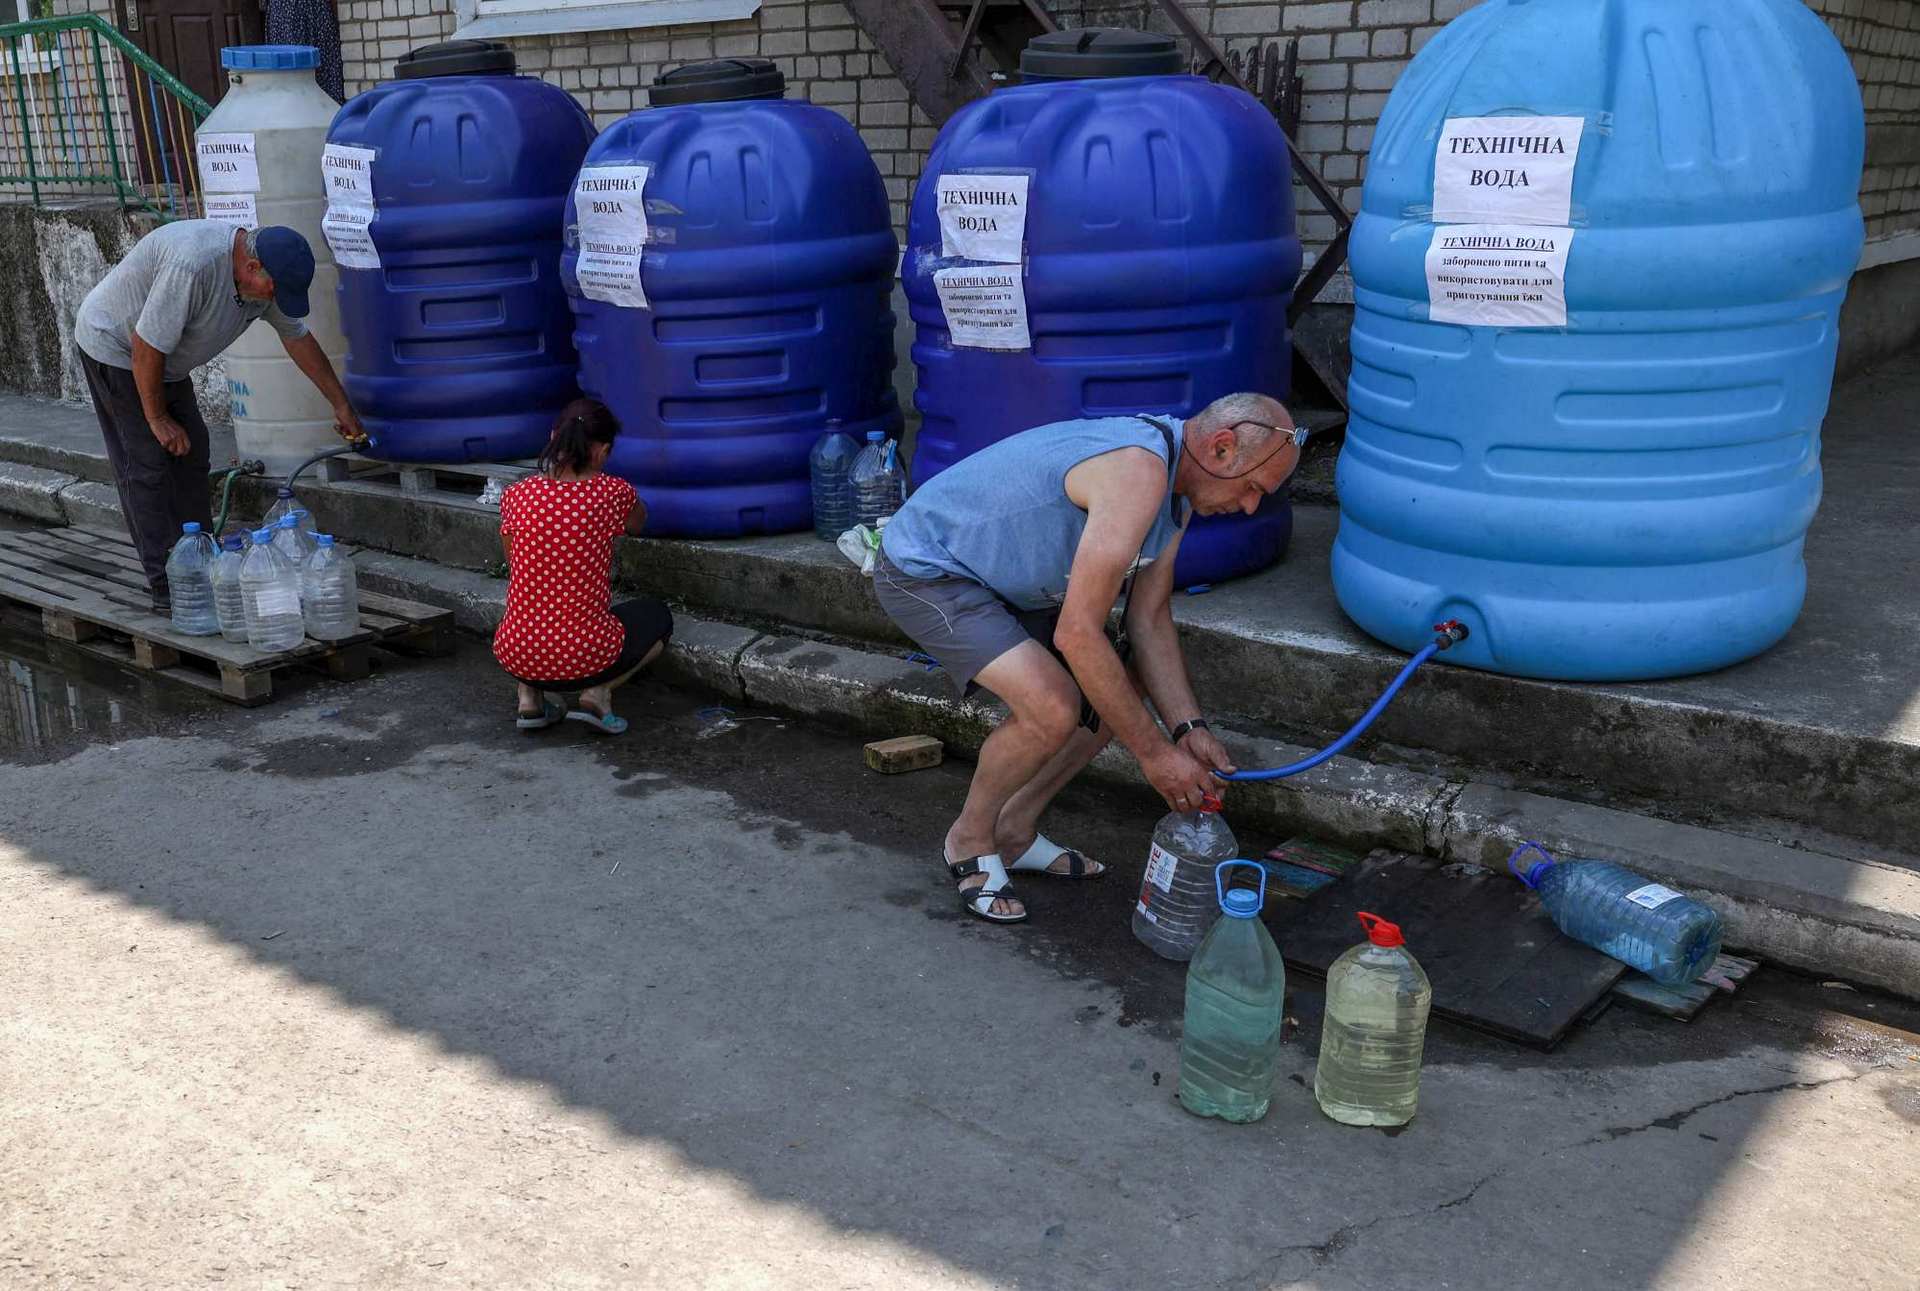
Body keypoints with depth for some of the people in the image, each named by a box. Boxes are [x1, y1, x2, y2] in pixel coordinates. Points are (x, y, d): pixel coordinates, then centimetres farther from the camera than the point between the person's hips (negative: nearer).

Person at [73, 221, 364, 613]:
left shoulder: (266, 274, -10)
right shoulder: (193, 266, -37)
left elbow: (298, 338, 5)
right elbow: (146, 347, -31)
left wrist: (341, 405, 11)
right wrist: (157, 419, -19)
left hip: (163, 357, 9)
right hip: (114, 344, -9)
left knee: (191, 454, 7)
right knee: (147, 464, -11)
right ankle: (167, 590, -9)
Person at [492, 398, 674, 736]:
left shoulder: (516, 495, -1)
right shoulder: (614, 493, -8)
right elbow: (637, 527, 17)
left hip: (515, 657, 3)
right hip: (585, 658, -3)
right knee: (656, 616, 26)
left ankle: (530, 699, 15)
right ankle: (598, 693, 3)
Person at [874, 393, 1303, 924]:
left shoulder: (1174, 483, 1)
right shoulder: (1137, 473, -31)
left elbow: (1150, 619, 5)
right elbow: (1077, 633, -33)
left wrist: (1188, 728, -7)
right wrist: (1154, 752, -25)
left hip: (1000, 577, 10)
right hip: (924, 568, -10)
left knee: (1123, 690, 7)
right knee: (1053, 708, -26)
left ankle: (1015, 831, 20)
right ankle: (970, 841, 1)